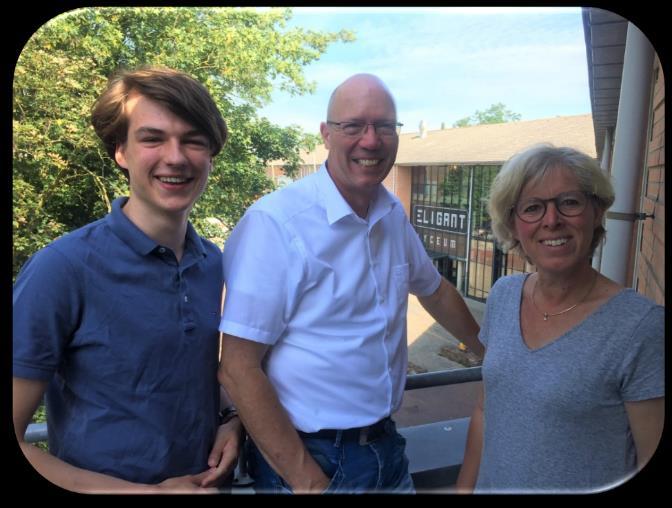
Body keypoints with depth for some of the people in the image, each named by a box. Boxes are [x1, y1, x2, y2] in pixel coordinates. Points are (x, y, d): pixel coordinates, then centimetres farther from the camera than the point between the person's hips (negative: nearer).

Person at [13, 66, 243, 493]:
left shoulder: (217, 263, -7)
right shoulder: (63, 268, -22)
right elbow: (9, 443, -18)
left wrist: (234, 423, -9)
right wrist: (146, 490, -18)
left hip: (207, 481, 5)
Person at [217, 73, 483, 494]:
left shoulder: (393, 214, -1)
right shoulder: (275, 222, -22)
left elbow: (434, 289, 16)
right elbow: (238, 369, -21)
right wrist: (307, 481, -18)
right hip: (307, 457, -6)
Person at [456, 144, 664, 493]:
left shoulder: (641, 326, -22)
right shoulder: (502, 296, -6)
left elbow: (655, 465, -16)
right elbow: (484, 412, 3)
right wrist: (465, 486, 5)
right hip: (491, 484, 5)